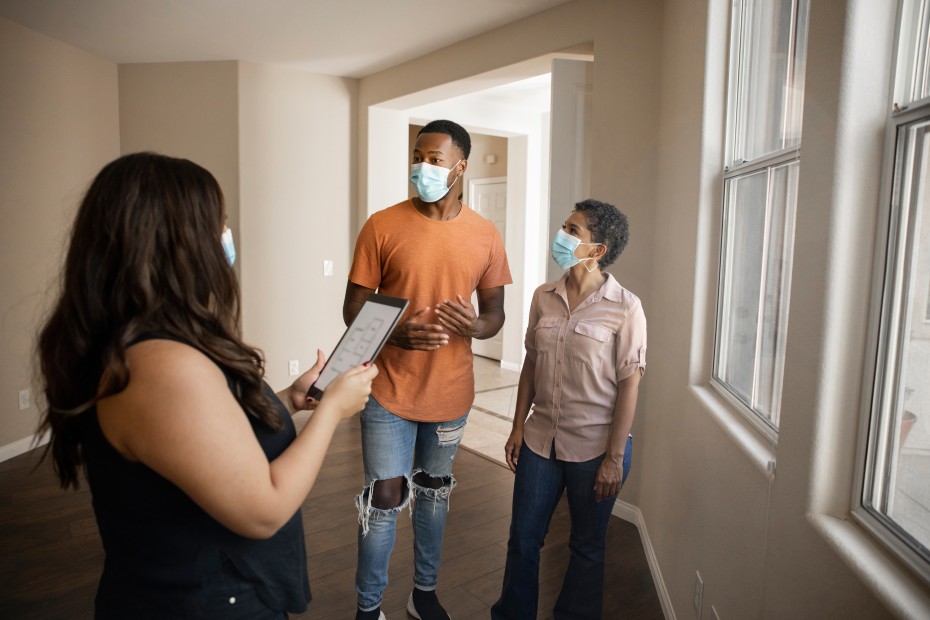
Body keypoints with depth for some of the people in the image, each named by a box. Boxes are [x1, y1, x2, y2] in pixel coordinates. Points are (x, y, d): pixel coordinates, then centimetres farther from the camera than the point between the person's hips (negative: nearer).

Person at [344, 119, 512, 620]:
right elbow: (354, 308, -5)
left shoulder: (485, 236, -1)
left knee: (434, 491, 19)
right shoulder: (382, 226, -8)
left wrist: (476, 326, -18)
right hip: (391, 390, -3)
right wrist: (398, 333, -25)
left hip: (451, 392, 3)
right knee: (385, 497, 2)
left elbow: (496, 311, 6)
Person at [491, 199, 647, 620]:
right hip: (540, 439, 4)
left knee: (587, 547, 16)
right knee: (522, 539, 15)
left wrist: (614, 457, -11)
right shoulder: (544, 297, 0)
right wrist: (518, 427, 6)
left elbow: (629, 384, -12)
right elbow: (531, 365, 7)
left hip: (595, 447, -4)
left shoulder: (625, 308, -13)